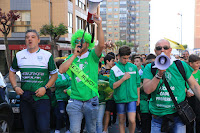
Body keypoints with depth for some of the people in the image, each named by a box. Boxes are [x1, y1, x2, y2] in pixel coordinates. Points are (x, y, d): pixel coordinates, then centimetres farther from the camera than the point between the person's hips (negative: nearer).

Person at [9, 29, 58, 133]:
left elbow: (54, 75, 5)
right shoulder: (19, 55, 10)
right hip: (25, 96, 3)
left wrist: (45, 88, -9)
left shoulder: (47, 55, 2)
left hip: (42, 97, -3)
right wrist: (15, 87, 4)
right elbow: (12, 72, 21)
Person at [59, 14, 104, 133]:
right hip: (75, 100, 1)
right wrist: (75, 55, -6)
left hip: (91, 100, -1)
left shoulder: (92, 56, 2)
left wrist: (99, 25, -25)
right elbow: (61, 70, -8)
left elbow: (101, 45, -17)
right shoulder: (72, 58, 9)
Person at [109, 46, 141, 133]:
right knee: (121, 121, 9)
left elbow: (137, 84, 12)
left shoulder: (134, 67, 6)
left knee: (132, 120, -10)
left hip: (132, 98, 0)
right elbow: (112, 86, -7)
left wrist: (138, 97, 12)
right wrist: (123, 78, -14)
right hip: (120, 98, 0)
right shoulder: (114, 69, -1)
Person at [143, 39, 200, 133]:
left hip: (177, 115, -1)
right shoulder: (149, 68, 0)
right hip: (157, 116, 1)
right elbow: (147, 90, -12)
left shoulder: (181, 66, -1)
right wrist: (159, 74, -22)